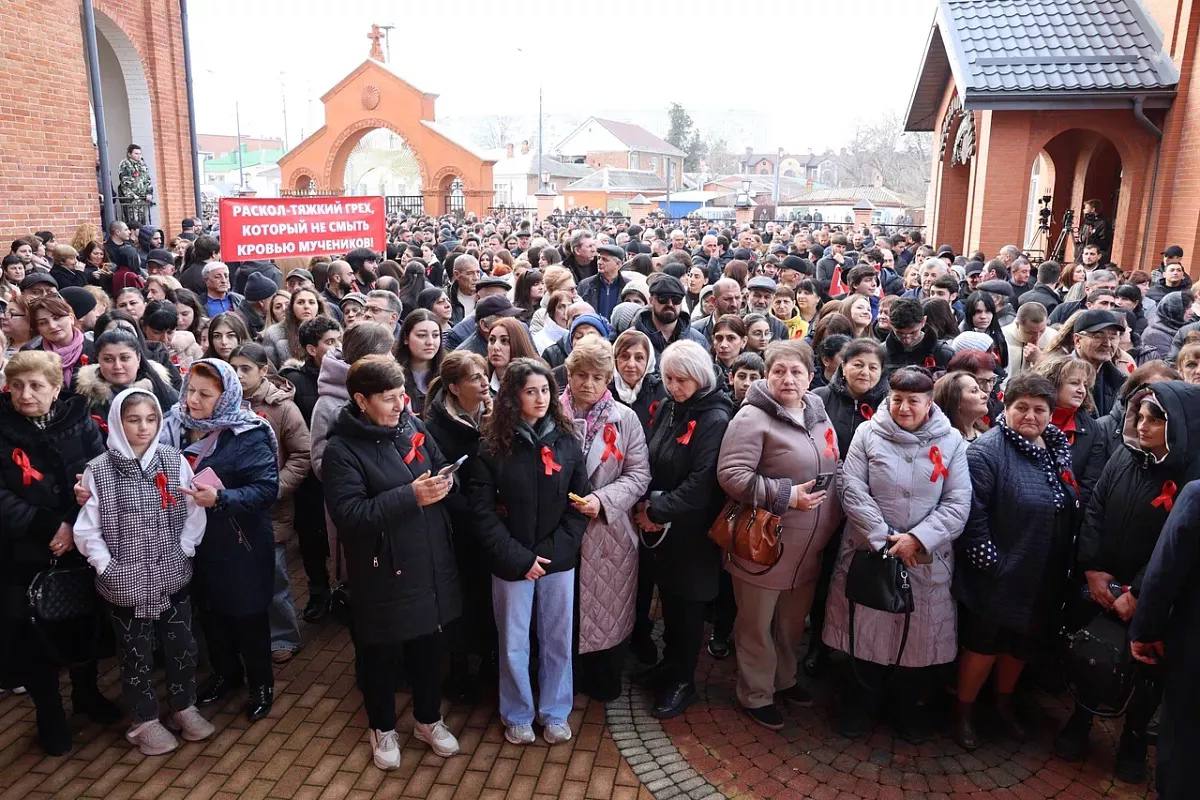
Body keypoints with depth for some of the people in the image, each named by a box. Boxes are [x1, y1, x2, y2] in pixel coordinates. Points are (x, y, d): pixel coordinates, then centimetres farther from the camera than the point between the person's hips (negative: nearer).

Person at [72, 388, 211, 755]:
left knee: (181, 645, 14)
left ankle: (184, 707, 35)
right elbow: (85, 529, -6)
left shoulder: (174, 461, -5)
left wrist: (184, 551, -5)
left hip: (173, 577, 2)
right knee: (135, 653, 12)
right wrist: (107, 567, -10)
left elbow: (194, 511, 1)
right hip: (126, 583, -2)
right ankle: (145, 720, 30)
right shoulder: (98, 470, -11)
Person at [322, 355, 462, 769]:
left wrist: (444, 482, -12)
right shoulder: (342, 450, -15)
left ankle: (428, 720, 40)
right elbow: (349, 514, -24)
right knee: (381, 654, 14)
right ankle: (382, 728, 37)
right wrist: (411, 496, -29)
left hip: (429, 564, 5)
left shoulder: (412, 426, -1)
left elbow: (440, 471, 12)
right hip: (382, 573, -4)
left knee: (428, 645, 18)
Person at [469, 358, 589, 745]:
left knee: (558, 639, 13)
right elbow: (483, 511, -8)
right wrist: (519, 558, -13)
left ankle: (555, 712, 34)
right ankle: (517, 715, 33)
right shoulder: (493, 447, -7)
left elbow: (579, 504, -1)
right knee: (514, 642, 12)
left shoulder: (566, 441, -2)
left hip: (559, 560, 2)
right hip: (512, 563, -1)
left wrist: (552, 552, -10)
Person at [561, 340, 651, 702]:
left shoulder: (625, 419, 0)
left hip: (610, 532, 1)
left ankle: (605, 684, 33)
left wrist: (603, 500, -16)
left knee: (608, 610, 11)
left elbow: (639, 474, -2)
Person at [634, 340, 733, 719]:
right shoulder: (667, 408, 5)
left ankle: (683, 681, 23)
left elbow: (701, 482, -21)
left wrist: (658, 512, -18)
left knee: (687, 603, 7)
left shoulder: (715, 419, -16)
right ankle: (671, 662, 37)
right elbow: (650, 461, 9)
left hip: (692, 530, -6)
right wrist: (645, 505, -6)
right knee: (668, 597, 18)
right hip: (659, 526, 6)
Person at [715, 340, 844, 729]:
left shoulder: (817, 415, 8)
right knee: (757, 625, 10)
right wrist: (786, 496, -24)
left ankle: (784, 678, 45)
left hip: (808, 549, 7)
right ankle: (756, 695, 28)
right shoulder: (752, 418, -17)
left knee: (793, 621, 24)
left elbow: (832, 471, 22)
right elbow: (730, 473, -24)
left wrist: (833, 512, 8)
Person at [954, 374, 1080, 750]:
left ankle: (1004, 703, 44)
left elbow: (1072, 509, 15)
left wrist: (1066, 562, 11)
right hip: (997, 577, -7)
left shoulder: (1059, 449, 6)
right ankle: (963, 711, 27)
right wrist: (987, 562, -22)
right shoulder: (988, 451, -18)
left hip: (1043, 579, 7)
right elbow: (972, 512, -23)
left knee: (1022, 643, 22)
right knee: (984, 644, 7)